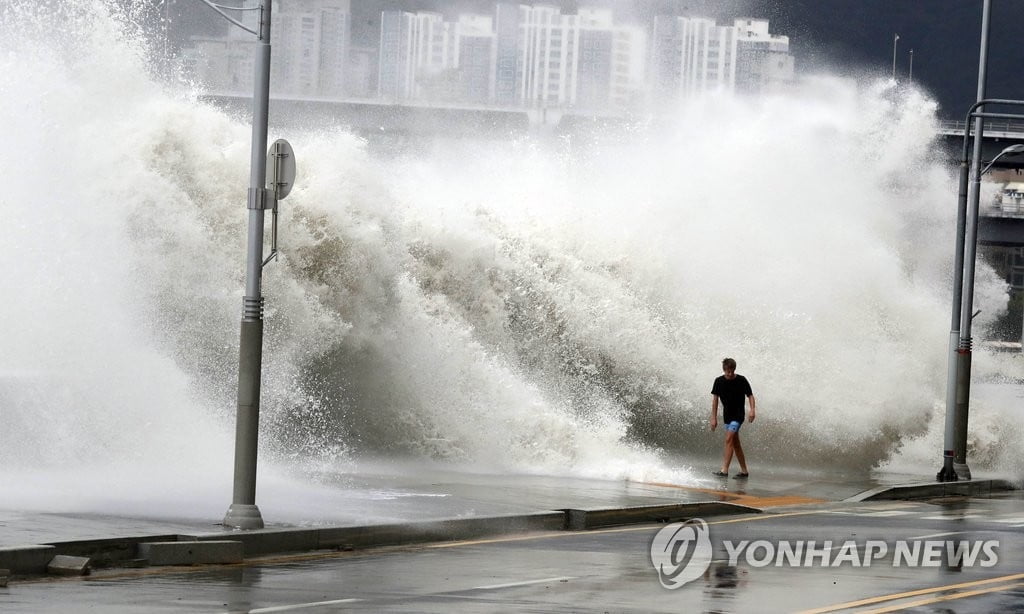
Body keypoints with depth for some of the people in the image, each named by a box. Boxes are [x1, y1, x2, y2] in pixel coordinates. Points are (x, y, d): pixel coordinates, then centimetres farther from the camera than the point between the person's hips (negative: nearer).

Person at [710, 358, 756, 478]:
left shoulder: (741, 380, -10)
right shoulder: (719, 381, -1)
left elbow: (750, 395, -4)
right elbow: (715, 399, 3)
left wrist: (753, 409, -20)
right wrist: (714, 418, 0)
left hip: (738, 415, -5)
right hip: (727, 415, 5)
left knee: (729, 439, -18)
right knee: (735, 443, 10)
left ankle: (724, 470, -22)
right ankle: (744, 471, 18)